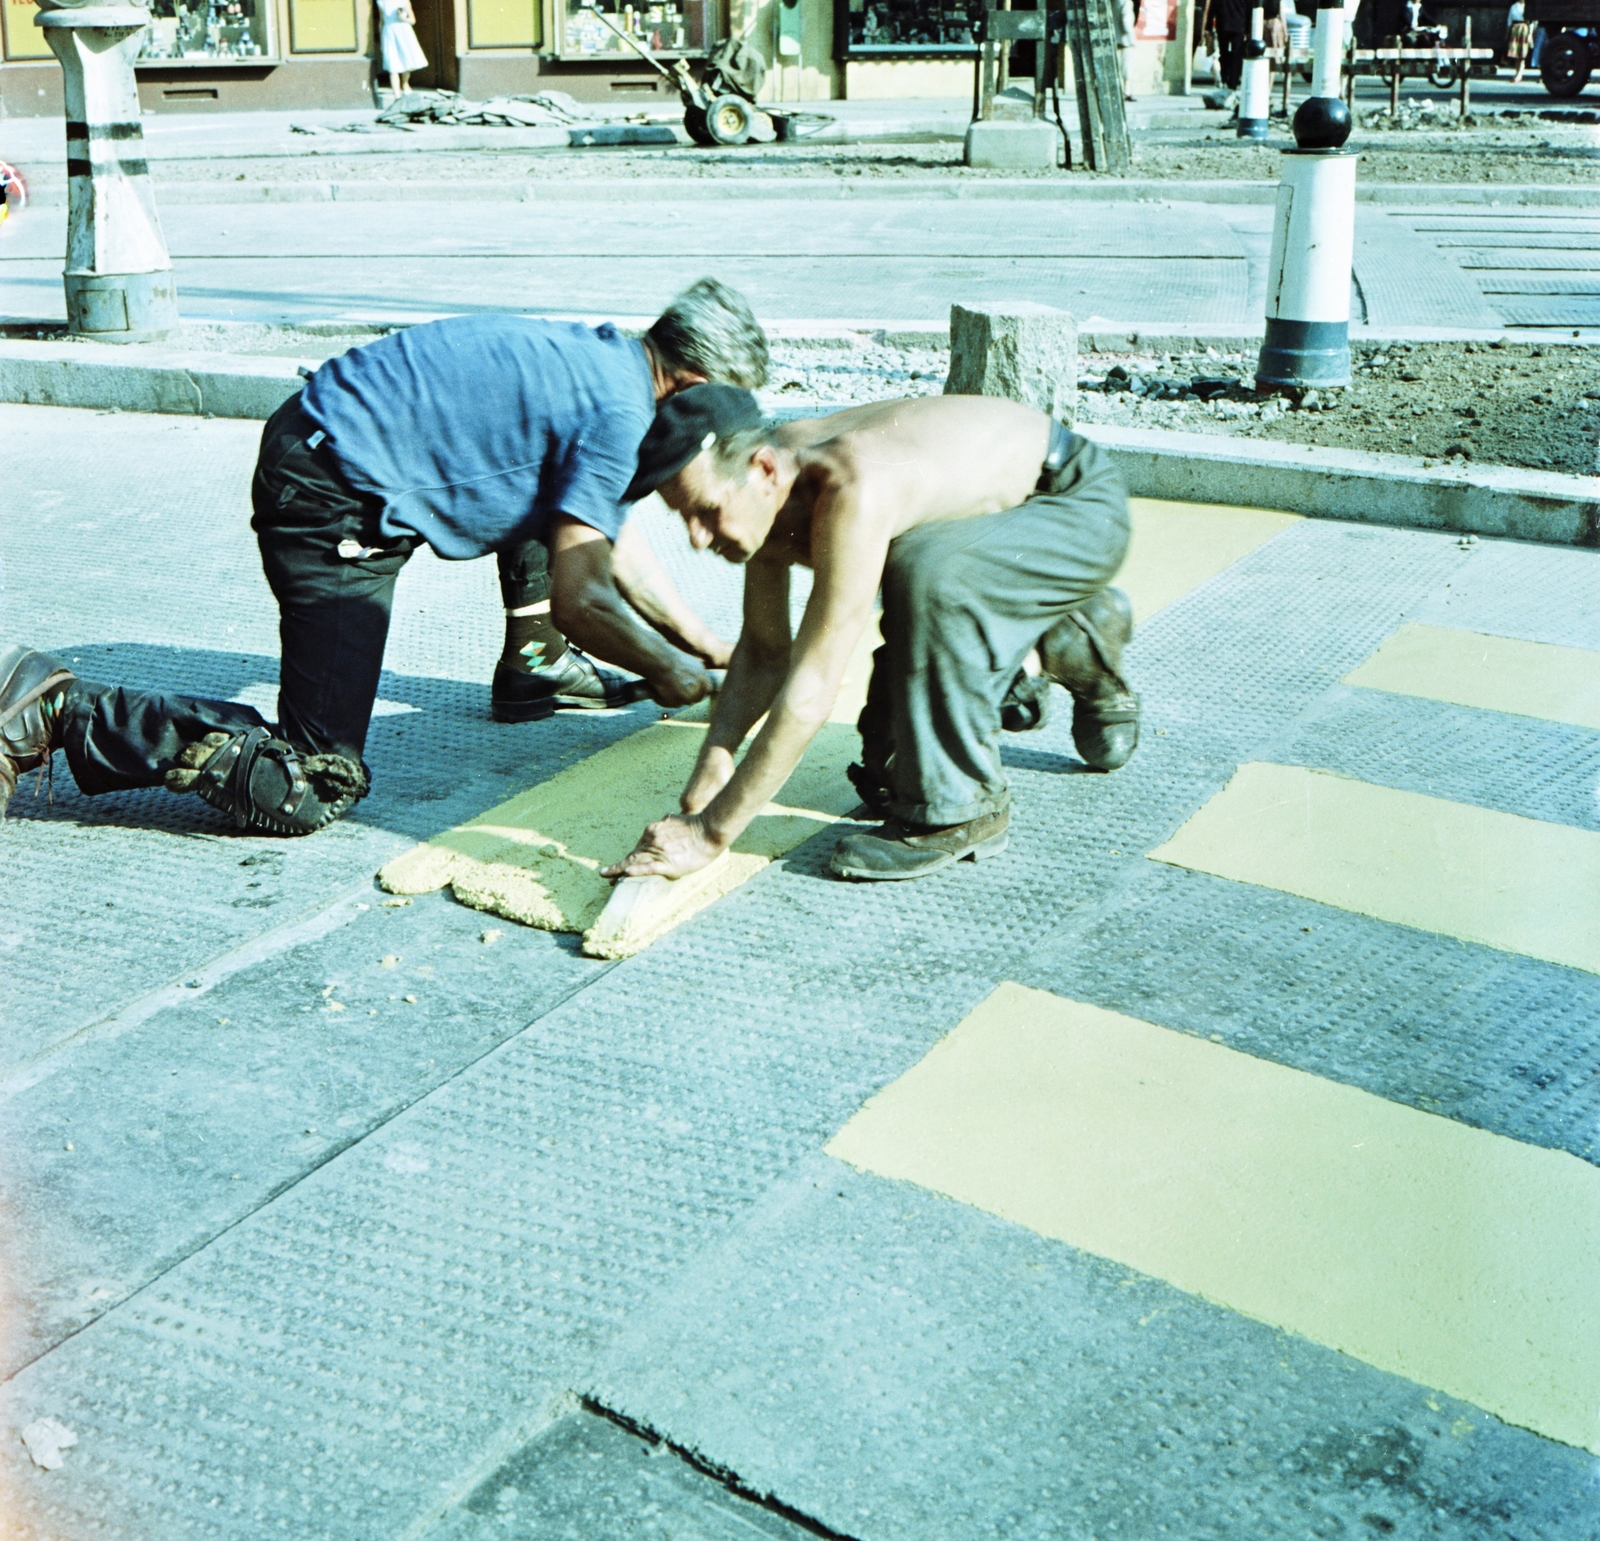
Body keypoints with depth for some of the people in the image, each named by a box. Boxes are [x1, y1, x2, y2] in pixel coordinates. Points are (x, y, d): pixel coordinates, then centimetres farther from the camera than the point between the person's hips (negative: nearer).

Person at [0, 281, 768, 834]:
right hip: (334, 497, -10)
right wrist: (669, 673, 2)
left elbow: (616, 545, 25)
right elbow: (581, 601, -15)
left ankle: (532, 668, 30)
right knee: (310, 790, -12)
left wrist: (708, 645, 26)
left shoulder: (601, 360, 15)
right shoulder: (619, 413, -13)